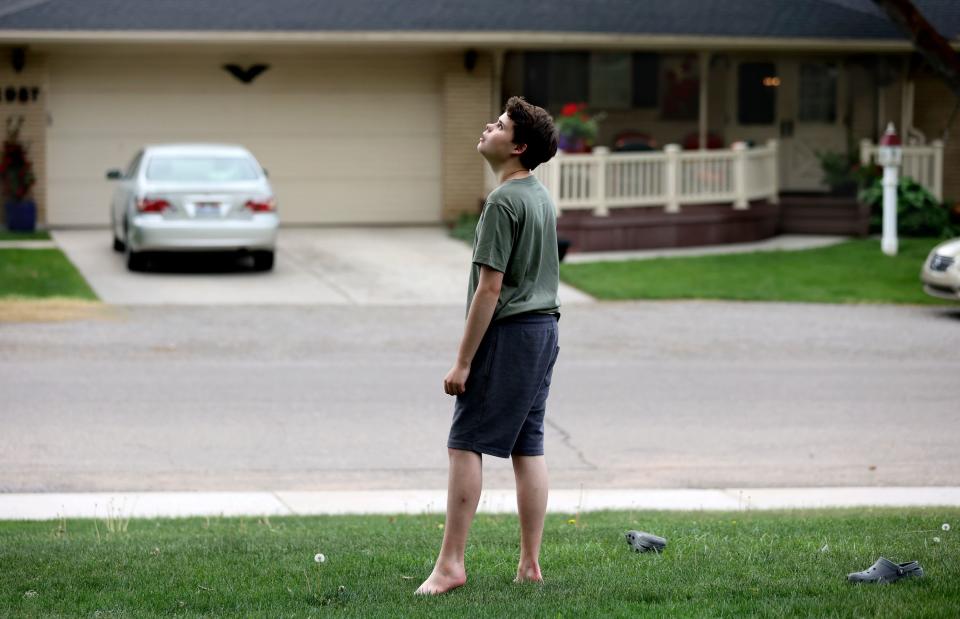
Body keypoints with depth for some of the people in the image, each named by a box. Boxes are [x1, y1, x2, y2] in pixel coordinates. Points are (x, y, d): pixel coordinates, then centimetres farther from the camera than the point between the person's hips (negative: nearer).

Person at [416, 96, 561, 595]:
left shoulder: (504, 202, -15)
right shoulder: (542, 198, 13)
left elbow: (490, 287, -18)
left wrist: (463, 361, -16)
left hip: (508, 331, -9)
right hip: (543, 329, 9)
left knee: (465, 444, -6)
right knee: (528, 447, 9)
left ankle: (451, 563, -7)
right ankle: (530, 565, 10)